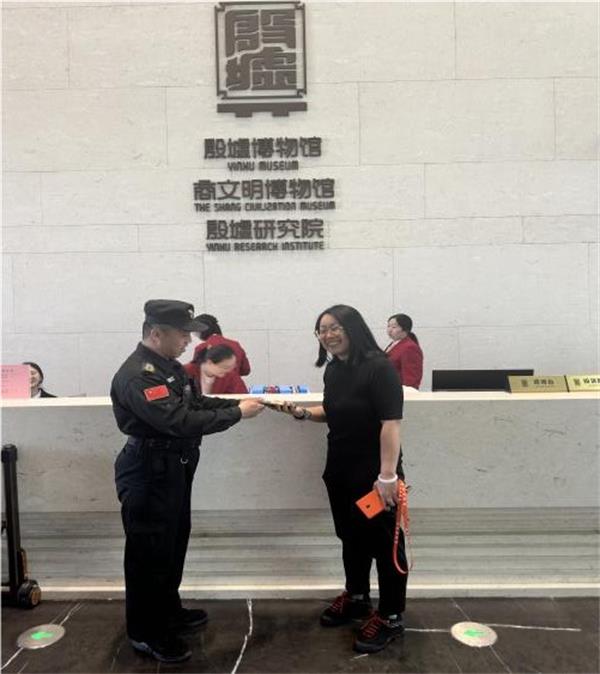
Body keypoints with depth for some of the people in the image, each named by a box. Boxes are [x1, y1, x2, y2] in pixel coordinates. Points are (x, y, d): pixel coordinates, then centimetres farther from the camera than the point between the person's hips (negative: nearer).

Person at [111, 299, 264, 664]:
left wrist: (244, 401, -2)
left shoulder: (170, 365, 7)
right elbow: (180, 422, -33)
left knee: (173, 543, 22)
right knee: (150, 552, 6)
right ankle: (146, 632, 25)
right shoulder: (137, 375, -26)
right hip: (149, 473, -10)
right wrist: (237, 413, -26)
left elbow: (197, 403, 12)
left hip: (175, 467, 10)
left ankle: (169, 611, 41)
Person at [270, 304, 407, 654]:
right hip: (340, 468, 8)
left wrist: (388, 474, -28)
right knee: (351, 535, 21)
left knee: (384, 541, 6)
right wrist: (303, 413, 3)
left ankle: (391, 618, 24)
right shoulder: (333, 369, 6)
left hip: (374, 472, -8)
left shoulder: (378, 367, -19)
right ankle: (356, 598, 42)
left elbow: (391, 422, -24)